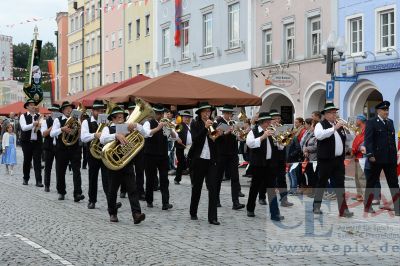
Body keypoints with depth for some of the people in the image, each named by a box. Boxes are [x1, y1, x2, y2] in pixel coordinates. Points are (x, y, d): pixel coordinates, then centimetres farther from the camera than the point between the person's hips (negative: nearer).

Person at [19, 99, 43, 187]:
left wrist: (40, 126, -18)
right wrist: (33, 124, -27)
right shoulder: (23, 116, 0)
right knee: (27, 161, 9)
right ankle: (26, 179, 24)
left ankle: (38, 181, -5)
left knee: (37, 161, -4)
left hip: (37, 142, 1)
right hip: (27, 142, -1)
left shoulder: (39, 116, 8)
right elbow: (24, 127, -15)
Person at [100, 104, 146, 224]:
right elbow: (102, 139, -19)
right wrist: (116, 135, -34)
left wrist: (136, 126, -15)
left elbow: (143, 134, 3)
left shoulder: (128, 128, 12)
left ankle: (136, 214, -17)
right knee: (112, 191, 9)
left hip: (127, 164, 2)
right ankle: (113, 214, 24)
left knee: (132, 189, -9)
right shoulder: (108, 129, 2)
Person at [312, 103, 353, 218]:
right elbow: (319, 135, -25)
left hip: (339, 160, 5)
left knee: (340, 184, 1)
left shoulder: (339, 125, 15)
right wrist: (334, 128, -26)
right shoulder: (320, 125, -4)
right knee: (322, 183, 5)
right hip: (326, 160, -5)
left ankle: (343, 209, 0)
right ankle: (316, 207, 18)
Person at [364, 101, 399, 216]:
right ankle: (367, 206, 20)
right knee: (371, 182, 7)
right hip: (377, 158, -5)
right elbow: (368, 139, -11)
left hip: (390, 158, 5)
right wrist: (370, 154, -19)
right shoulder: (371, 123, -5)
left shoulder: (390, 122, 13)